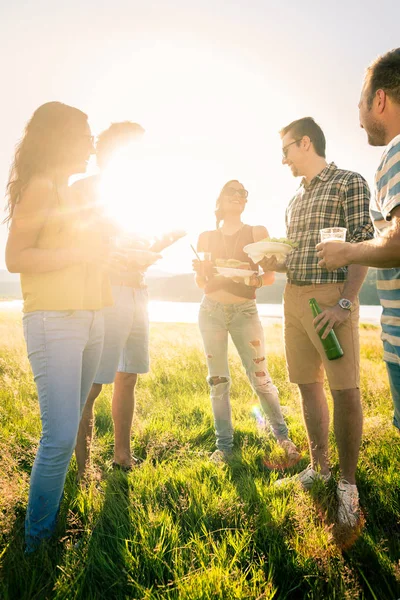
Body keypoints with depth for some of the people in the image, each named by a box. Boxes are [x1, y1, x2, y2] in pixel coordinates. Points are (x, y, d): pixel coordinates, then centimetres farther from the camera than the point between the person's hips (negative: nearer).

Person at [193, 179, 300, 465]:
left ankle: (283, 436, 17)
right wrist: (201, 271, -11)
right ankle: (224, 445, 15)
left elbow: (270, 277, 0)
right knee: (218, 380, 3)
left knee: (260, 378, -4)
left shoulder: (257, 233, 5)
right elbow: (201, 283, 11)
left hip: (245, 311, -2)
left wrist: (252, 280, -20)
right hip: (211, 310, 2)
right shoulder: (206, 236, 10)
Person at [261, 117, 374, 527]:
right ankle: (318, 469, 23)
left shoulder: (349, 183, -1)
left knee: (345, 389, -6)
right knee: (308, 386, 10)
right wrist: (274, 264, 3)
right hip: (294, 297, 7)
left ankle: (347, 484, 8)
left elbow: (362, 246, -9)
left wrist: (345, 304, -18)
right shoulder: (295, 199, 19)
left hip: (331, 295, -7)